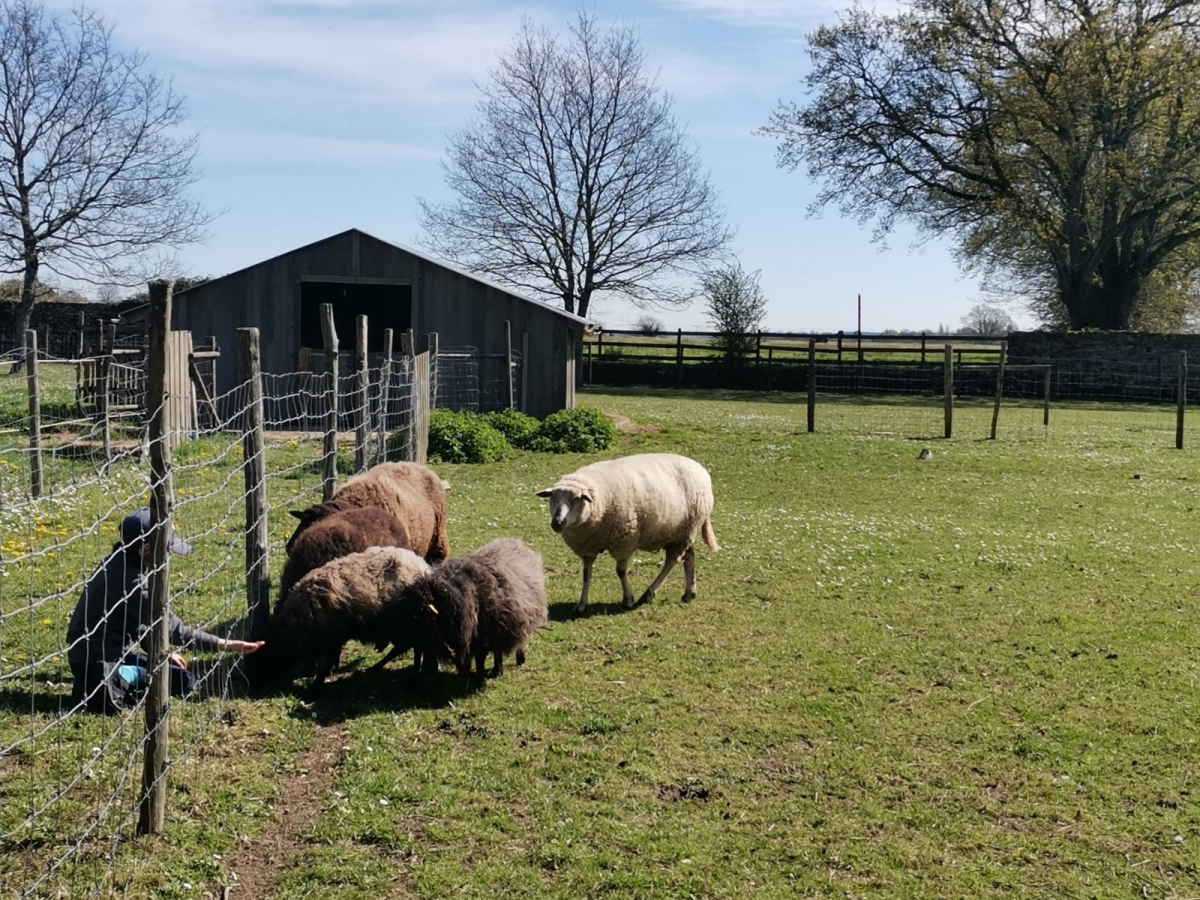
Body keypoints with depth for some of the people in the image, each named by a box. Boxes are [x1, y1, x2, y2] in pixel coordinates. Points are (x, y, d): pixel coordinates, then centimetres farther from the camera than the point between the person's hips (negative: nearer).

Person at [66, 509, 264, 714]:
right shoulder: (130, 581, -25)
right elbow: (172, 628, -19)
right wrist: (226, 644, -15)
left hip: (113, 651, 10)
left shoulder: (119, 566, 4)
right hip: (96, 661, -10)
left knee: (185, 680, 13)